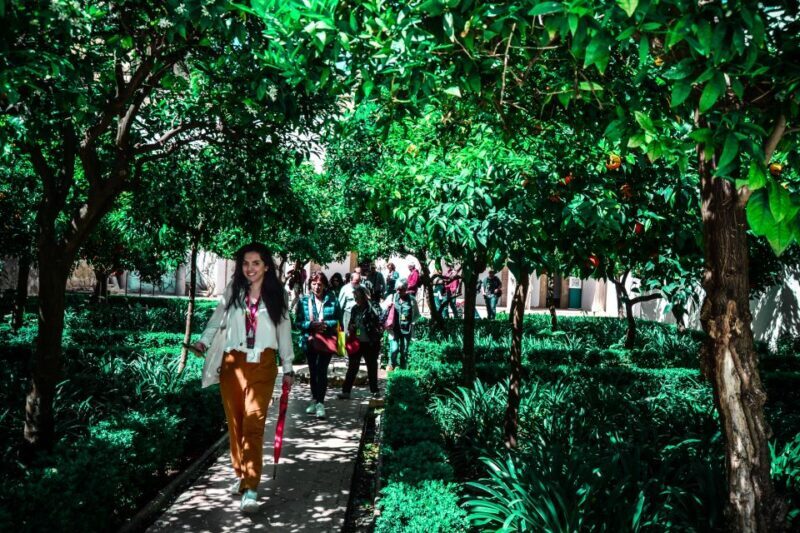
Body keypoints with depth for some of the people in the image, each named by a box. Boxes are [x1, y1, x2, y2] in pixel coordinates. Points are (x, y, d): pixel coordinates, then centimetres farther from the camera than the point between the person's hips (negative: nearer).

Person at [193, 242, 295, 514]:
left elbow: (284, 331, 8)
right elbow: (218, 318, 10)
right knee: (235, 422, 10)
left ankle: (251, 489, -9)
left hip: (262, 365, -2)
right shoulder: (232, 292, 5)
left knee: (253, 424, -10)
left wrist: (288, 367, 10)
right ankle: (241, 475, 27)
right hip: (233, 362, 2)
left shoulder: (277, 295, 3)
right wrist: (204, 340, -5)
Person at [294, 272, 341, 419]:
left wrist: (326, 324, -18)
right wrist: (311, 325, -18)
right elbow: (298, 323, -3)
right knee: (312, 371, 14)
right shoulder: (304, 301, -1)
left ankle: (320, 403, -7)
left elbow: (338, 320, -2)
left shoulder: (332, 300, -3)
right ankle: (315, 400, 28)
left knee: (322, 370, -12)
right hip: (310, 341, 3)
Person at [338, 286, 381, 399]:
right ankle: (346, 391, 6)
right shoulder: (355, 309, 4)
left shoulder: (371, 310, -13)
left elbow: (378, 327, -12)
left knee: (372, 367, 10)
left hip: (369, 343, -4)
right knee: (352, 367, 5)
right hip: (356, 343, 4)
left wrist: (376, 341, -17)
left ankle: (374, 390, 23)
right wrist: (350, 329, -1)